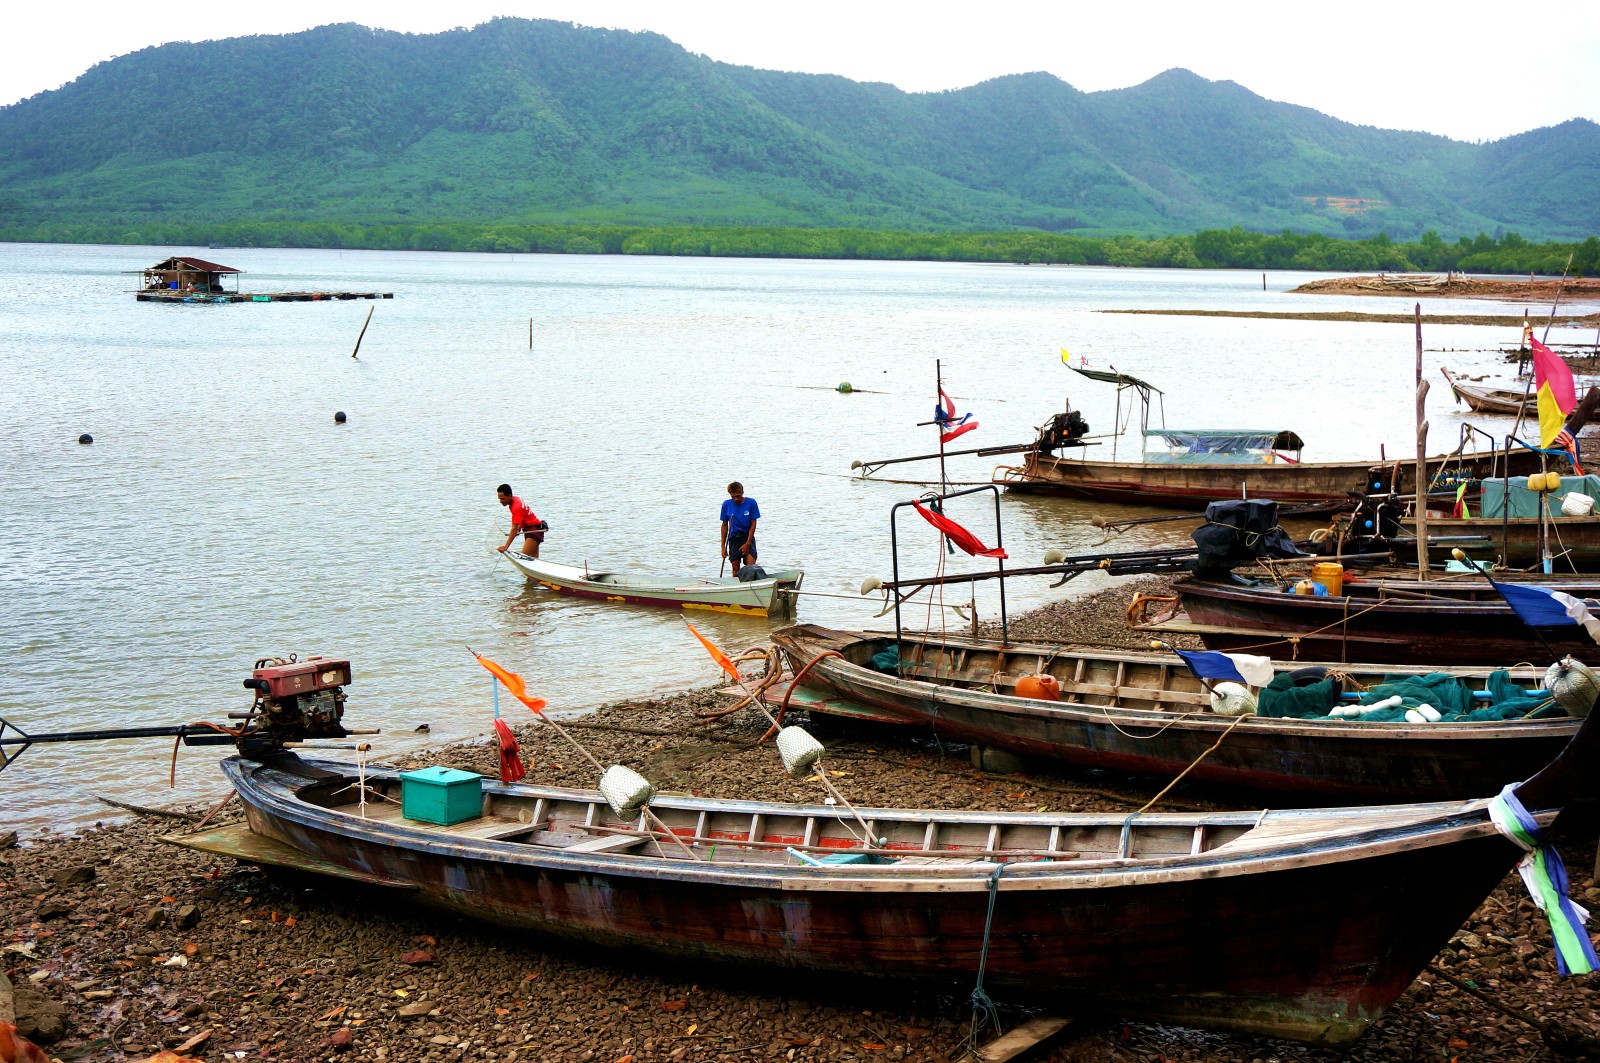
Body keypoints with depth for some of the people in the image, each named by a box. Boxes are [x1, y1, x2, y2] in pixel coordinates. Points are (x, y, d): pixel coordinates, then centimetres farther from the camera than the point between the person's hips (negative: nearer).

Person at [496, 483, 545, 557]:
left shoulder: (517, 507, -27)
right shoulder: (516, 499, 2)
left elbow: (514, 529, -33)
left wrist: (506, 547, -37)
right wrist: (519, 529, 11)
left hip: (535, 531, -10)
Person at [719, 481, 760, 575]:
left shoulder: (751, 503, -7)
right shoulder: (727, 504, -2)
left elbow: (753, 524, -4)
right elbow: (724, 525, 4)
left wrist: (747, 543, -10)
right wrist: (723, 546, 2)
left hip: (748, 537, -2)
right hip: (734, 538, 2)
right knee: (736, 570, 3)